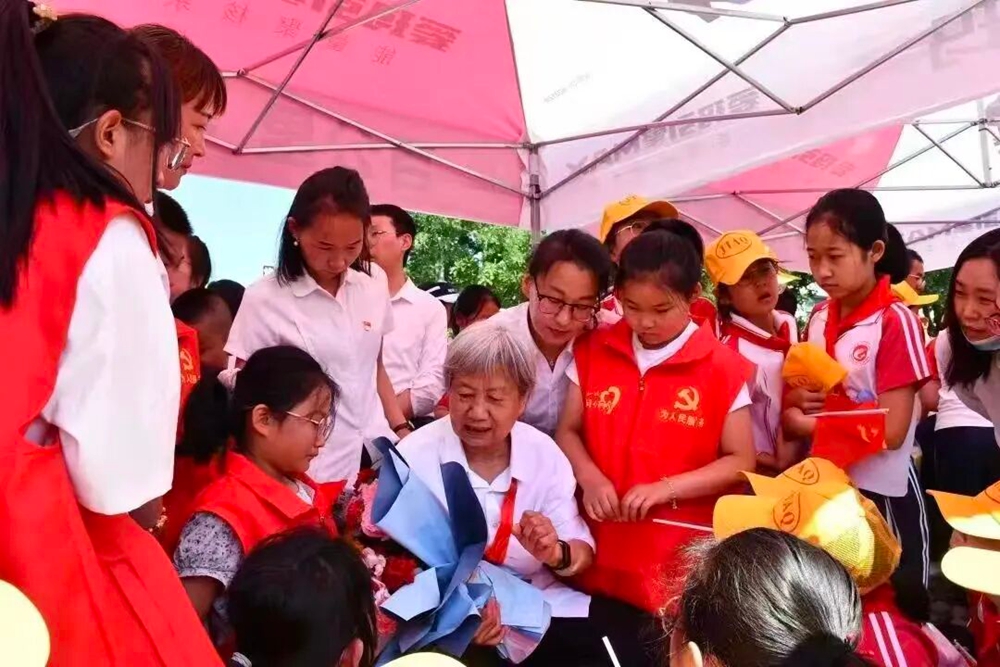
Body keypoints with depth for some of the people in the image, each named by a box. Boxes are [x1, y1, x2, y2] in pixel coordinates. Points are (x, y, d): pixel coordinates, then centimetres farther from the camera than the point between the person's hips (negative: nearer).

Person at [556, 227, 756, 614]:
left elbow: (741, 461, -4)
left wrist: (666, 489, -16)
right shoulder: (593, 352, 2)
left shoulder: (721, 367, -8)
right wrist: (589, 477, -13)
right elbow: (567, 431, 6)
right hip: (599, 547, 3)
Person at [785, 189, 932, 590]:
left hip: (881, 495, -6)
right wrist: (795, 400, -11)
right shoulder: (819, 318, 3)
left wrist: (804, 424, -14)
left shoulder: (895, 323, -15)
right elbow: (796, 392, 12)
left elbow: (889, 431, -19)